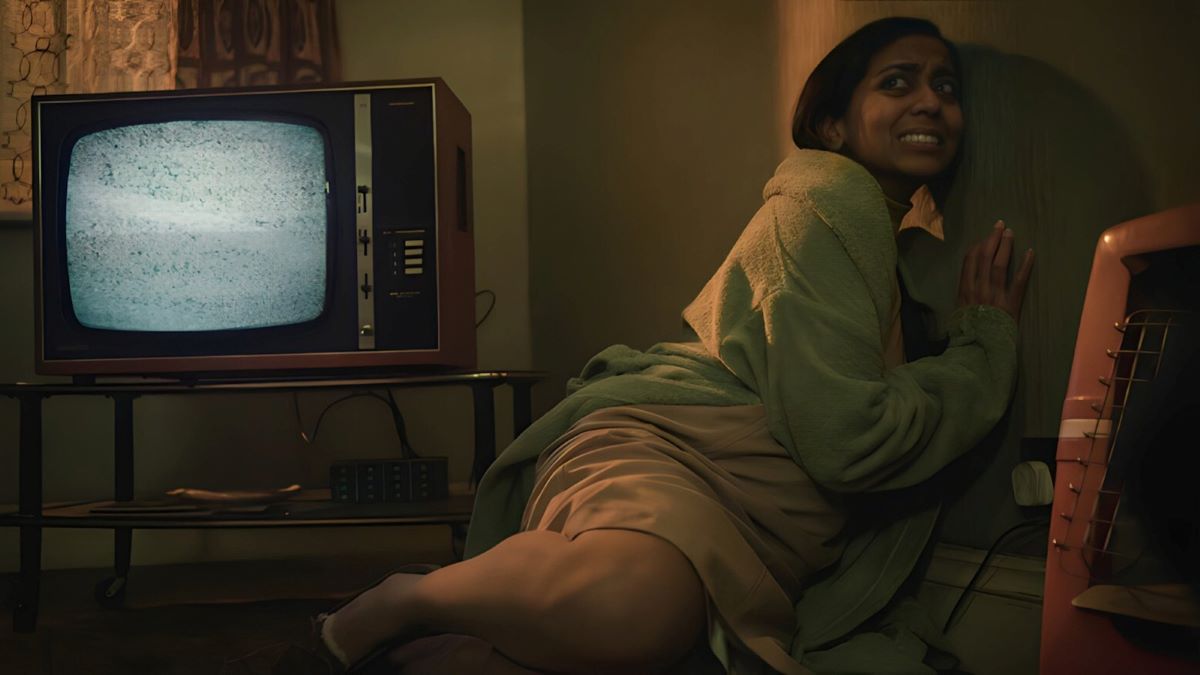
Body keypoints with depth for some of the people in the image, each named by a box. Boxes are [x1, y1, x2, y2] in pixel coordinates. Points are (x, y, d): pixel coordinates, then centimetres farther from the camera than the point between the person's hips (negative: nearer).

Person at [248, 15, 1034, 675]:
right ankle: (403, 603, -12)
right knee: (634, 600, -42)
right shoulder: (831, 200, -4)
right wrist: (987, 342, 2)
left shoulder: (886, 244, 26)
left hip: (748, 544, 11)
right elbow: (845, 439, -12)